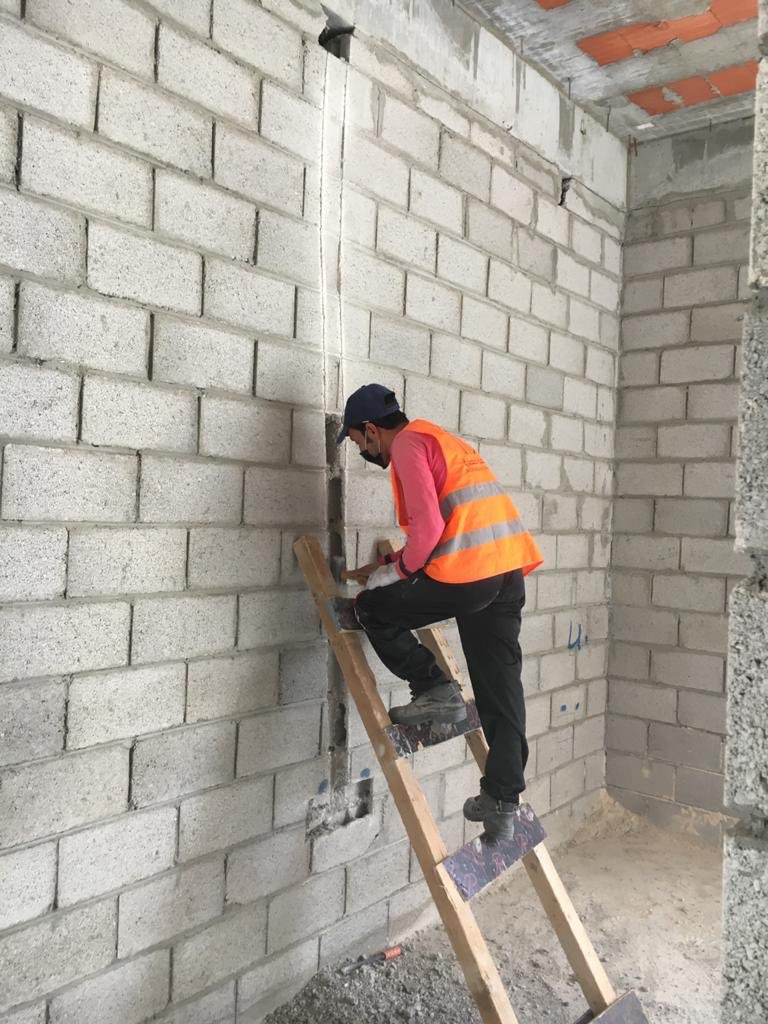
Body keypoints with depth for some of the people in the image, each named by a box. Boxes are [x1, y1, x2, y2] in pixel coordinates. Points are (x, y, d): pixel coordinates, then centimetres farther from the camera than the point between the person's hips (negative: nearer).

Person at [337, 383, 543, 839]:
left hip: (468, 570, -9)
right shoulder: (437, 438, 27)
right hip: (509, 570, 10)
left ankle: (435, 690, 3)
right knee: (501, 690, 12)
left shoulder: (407, 444, -2)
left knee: (373, 610, 10)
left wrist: (396, 571, 3)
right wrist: (390, 565, 30)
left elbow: (427, 528, -13)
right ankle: (502, 802, 18)